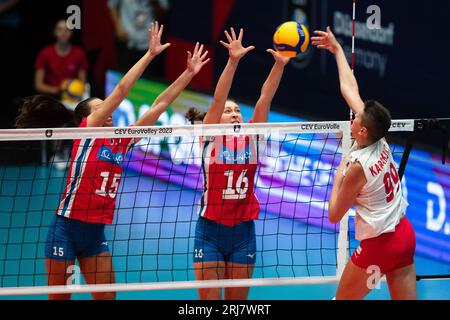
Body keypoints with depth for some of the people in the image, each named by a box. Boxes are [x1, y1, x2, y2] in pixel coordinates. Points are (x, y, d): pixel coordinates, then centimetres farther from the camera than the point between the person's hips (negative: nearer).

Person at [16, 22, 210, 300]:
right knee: (59, 298, 0)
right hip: (67, 227, -6)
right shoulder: (86, 132, -6)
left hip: (96, 233, 6)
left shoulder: (122, 142, 9)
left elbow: (158, 106, 9)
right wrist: (150, 54, -12)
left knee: (107, 297, 3)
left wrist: (189, 73, 6)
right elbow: (121, 90, -11)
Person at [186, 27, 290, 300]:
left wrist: (279, 65, -16)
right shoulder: (210, 138, -2)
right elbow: (218, 99, -14)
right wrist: (233, 62, -26)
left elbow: (265, 99, -5)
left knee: (237, 304, 7)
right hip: (210, 229, -3)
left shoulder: (251, 138, 6)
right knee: (209, 301, -3)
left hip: (243, 230, 3)